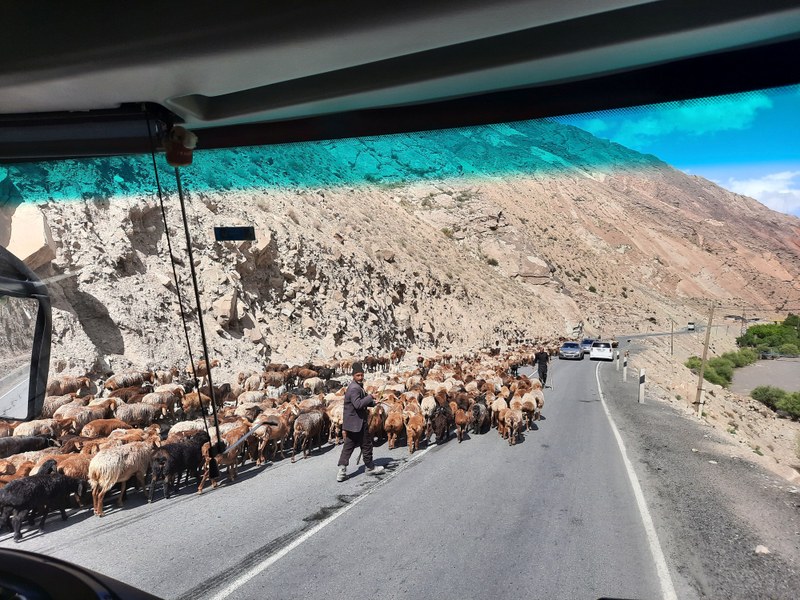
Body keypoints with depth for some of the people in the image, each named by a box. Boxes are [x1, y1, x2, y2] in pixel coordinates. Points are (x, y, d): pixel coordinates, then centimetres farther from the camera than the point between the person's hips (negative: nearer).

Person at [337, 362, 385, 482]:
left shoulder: (358, 387, 14)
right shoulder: (354, 388, -21)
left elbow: (362, 401, 25)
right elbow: (358, 404, -32)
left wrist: (374, 403, 11)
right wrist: (369, 397, -21)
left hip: (351, 423, 10)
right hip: (358, 423, -10)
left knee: (348, 446, 9)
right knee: (366, 444, 8)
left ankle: (342, 471, 9)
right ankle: (370, 467, 24)